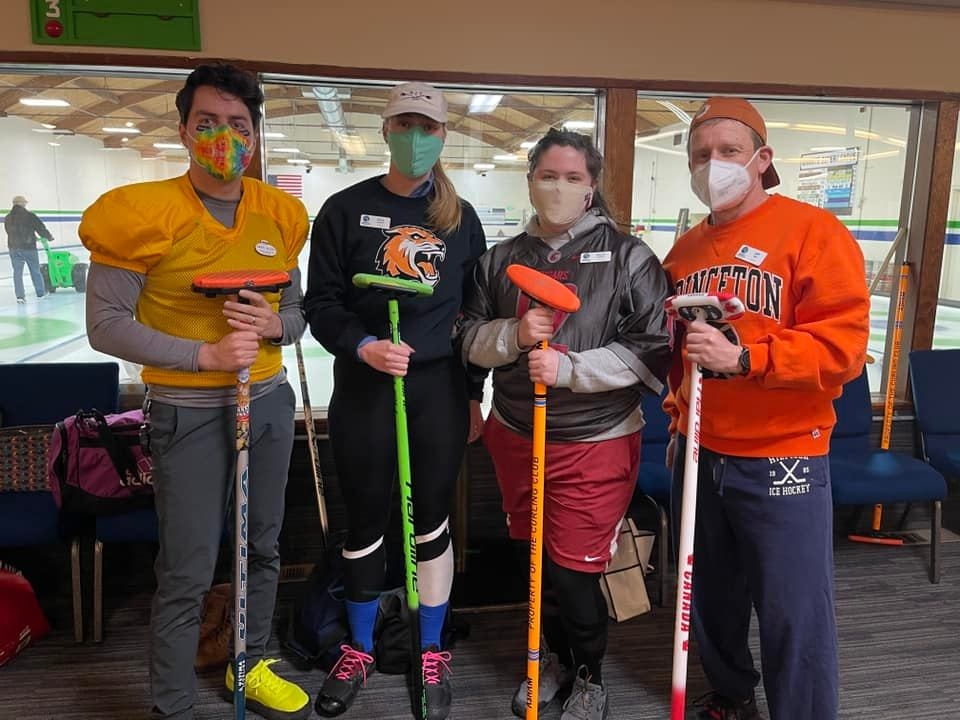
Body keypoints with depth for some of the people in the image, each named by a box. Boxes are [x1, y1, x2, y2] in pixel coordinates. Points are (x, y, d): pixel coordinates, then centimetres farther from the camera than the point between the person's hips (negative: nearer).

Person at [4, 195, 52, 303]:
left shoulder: (7, 218, 6)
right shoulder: (30, 216, -7)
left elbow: (9, 232, 11)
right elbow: (41, 228, -3)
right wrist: (49, 237, 16)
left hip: (14, 248, 3)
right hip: (29, 247, -3)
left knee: (17, 272, 4)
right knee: (35, 271, 10)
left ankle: (20, 296, -2)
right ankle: (41, 293, 19)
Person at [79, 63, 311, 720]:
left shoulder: (280, 214, 3)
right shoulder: (141, 214, -12)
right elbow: (106, 324, -11)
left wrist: (274, 325, -12)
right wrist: (206, 354, -20)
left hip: (269, 401, 5)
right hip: (189, 412, -5)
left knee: (263, 547, 18)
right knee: (188, 573, 2)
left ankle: (251, 666, 41)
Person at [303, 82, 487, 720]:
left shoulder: (462, 218, 7)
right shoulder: (345, 210, 0)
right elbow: (322, 304, -1)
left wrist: (474, 394, 8)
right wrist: (363, 347, -20)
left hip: (440, 386, 1)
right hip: (364, 387, -1)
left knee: (433, 520, 9)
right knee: (365, 523, 10)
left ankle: (433, 654, 29)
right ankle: (360, 651, 33)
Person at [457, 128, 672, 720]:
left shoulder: (628, 257, -7)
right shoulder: (502, 259, 6)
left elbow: (654, 352, -13)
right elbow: (471, 339, 6)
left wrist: (569, 369, -22)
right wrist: (514, 335, -15)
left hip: (596, 443, -4)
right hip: (516, 435, 5)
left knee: (574, 570, 3)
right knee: (534, 558, 17)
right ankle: (556, 655, 44)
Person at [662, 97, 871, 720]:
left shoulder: (814, 231, -8)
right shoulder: (685, 250, 9)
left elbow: (843, 345, -16)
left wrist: (743, 358, -26)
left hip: (783, 459, -5)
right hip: (699, 454, 6)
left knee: (794, 616, 3)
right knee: (711, 595, 19)